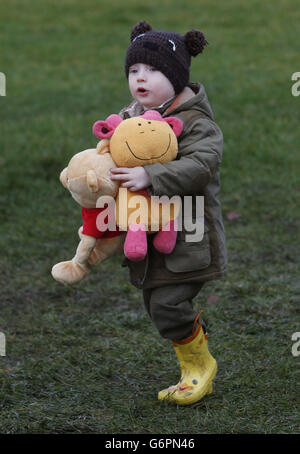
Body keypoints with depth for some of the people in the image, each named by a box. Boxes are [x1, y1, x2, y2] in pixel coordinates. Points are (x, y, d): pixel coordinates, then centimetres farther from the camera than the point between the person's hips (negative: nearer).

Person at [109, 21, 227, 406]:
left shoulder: (195, 122, -14)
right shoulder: (128, 118, 8)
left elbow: (201, 165, -29)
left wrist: (149, 177, -38)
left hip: (187, 236, -8)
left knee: (168, 304, -14)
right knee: (156, 305, 13)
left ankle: (201, 364, 9)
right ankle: (193, 373, 29)